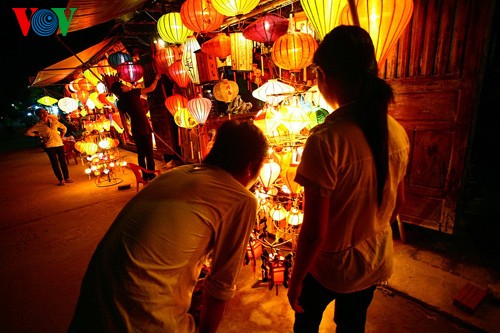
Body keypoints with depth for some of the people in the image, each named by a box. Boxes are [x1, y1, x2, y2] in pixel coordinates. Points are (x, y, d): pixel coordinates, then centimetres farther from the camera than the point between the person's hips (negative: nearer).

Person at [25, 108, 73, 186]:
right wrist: (38, 135, -1)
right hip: (49, 146, -2)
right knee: (55, 163, 0)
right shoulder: (38, 125, -3)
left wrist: (62, 136, 8)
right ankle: (61, 180, 6)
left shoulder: (54, 121, 5)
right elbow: (27, 132, -1)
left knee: (63, 161, 5)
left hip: (59, 144, 2)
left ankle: (67, 178, 15)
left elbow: (64, 128, 17)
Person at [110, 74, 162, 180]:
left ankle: (145, 175, 16)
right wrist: (156, 78, 19)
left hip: (135, 129, 5)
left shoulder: (119, 103, 9)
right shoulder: (132, 93, -3)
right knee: (149, 152, 0)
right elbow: (151, 88, 3)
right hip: (144, 127, -5)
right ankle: (151, 174, 2)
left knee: (140, 153, 12)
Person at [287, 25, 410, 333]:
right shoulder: (397, 132, -10)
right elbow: (397, 203, 3)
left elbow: (314, 232, -26)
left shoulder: (326, 140, -31)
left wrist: (296, 280, -9)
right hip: (378, 261, 5)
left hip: (332, 266, -5)